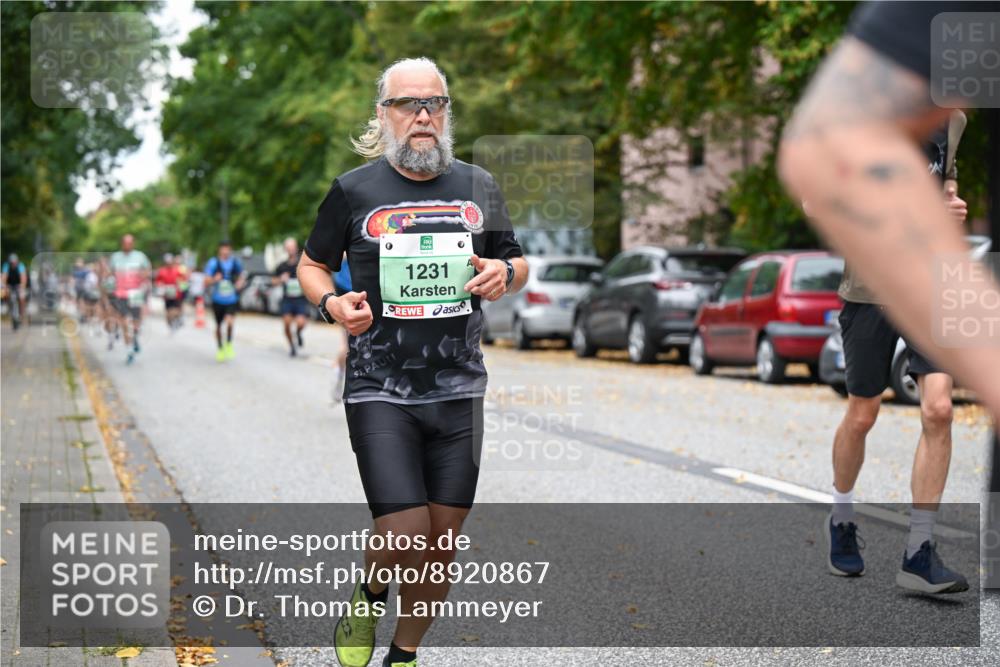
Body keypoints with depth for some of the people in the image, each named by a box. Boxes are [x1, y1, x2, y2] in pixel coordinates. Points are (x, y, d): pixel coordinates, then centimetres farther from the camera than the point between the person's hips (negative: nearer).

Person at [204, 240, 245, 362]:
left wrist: (240, 282, 0)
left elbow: (241, 275, 21)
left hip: (232, 300, 0)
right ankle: (220, 349, 33)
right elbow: (206, 282, -9)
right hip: (218, 300, 0)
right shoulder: (213, 263, -7)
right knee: (218, 325, 11)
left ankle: (229, 343, 1)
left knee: (230, 321, -24)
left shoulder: (236, 262, 1)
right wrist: (214, 280, -29)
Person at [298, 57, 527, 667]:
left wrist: (506, 273, -5)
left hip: (459, 388, 3)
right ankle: (369, 596, 22)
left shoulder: (479, 187, 8)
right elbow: (312, 264, 12)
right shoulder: (353, 190, 1)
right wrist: (332, 302, -9)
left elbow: (519, 262, 19)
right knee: (405, 536, -12)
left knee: (443, 540, 6)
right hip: (380, 390, -3)